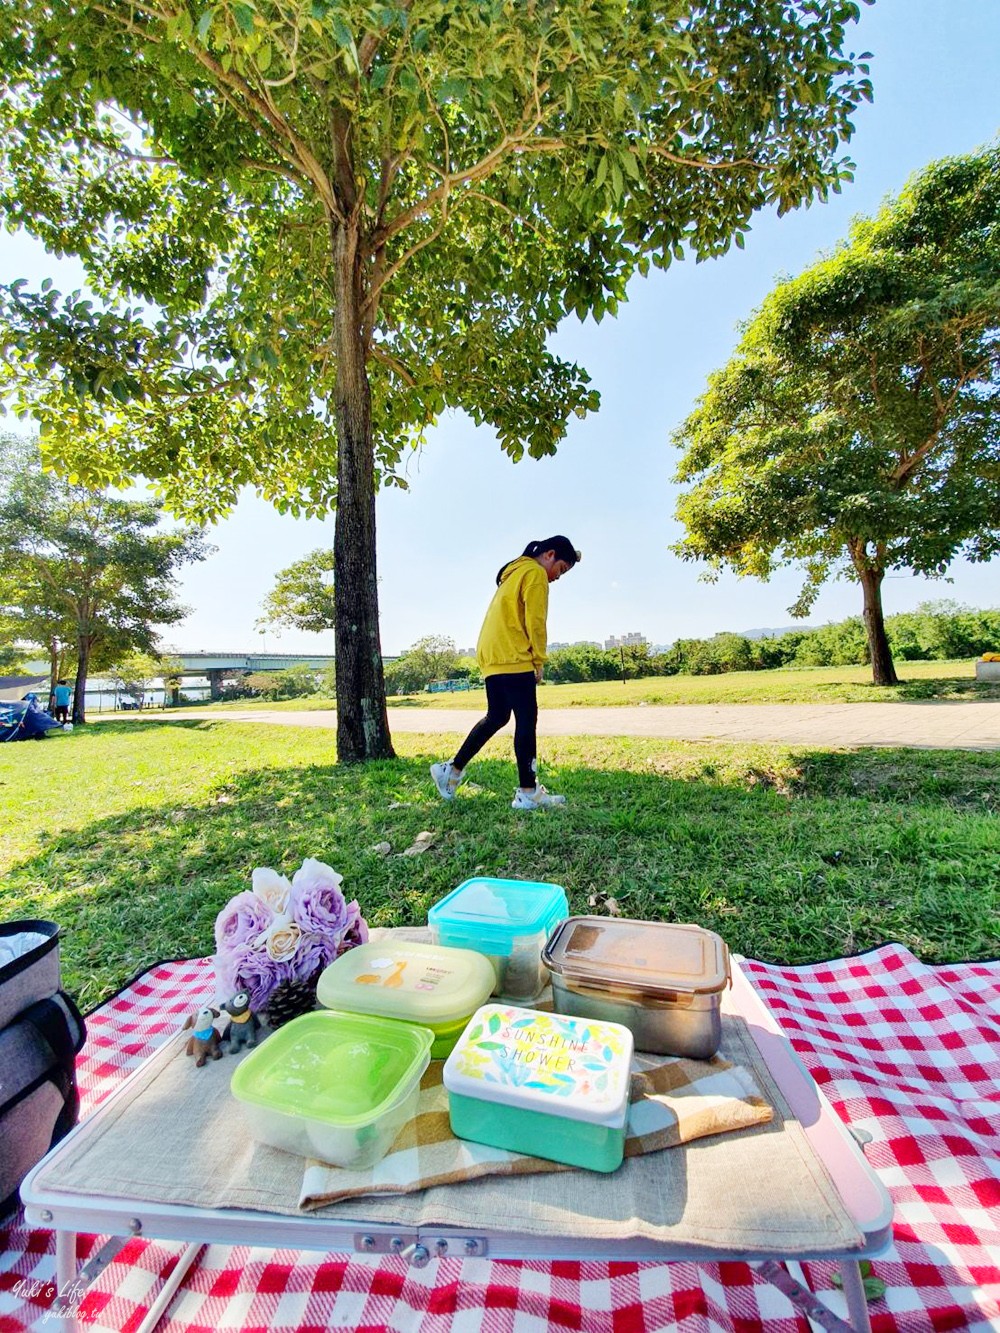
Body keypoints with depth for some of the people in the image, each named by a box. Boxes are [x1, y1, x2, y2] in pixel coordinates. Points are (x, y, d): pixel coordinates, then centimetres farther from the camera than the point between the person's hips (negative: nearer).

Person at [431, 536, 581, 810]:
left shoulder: (513, 572, 25)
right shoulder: (535, 573, -4)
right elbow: (535, 621, -11)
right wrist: (539, 661, -4)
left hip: (491, 658, 10)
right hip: (514, 659, -10)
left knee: (496, 717, 15)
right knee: (526, 720, -5)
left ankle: (452, 770, 17)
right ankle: (528, 793, -1)